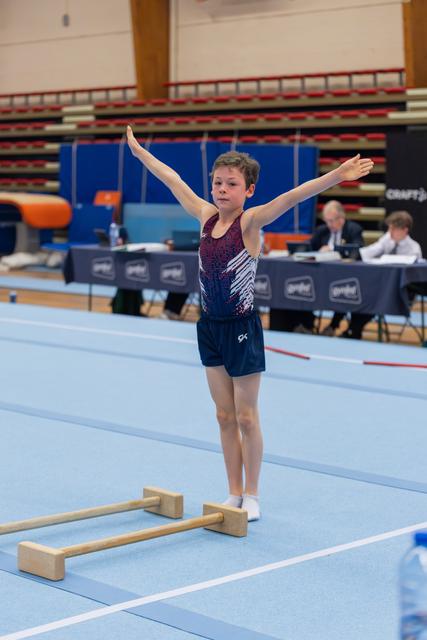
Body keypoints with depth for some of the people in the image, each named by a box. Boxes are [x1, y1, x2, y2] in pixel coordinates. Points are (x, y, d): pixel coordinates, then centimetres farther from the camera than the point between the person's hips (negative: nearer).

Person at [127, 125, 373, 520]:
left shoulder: (250, 221, -13)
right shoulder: (205, 216, 3)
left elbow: (292, 197, -28)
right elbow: (173, 180, 15)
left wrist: (337, 175, -41)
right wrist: (139, 151, 26)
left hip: (241, 327, -5)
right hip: (210, 326, 6)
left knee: (246, 417, 4)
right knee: (225, 416, 11)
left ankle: (252, 497, 16)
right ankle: (234, 494, 20)